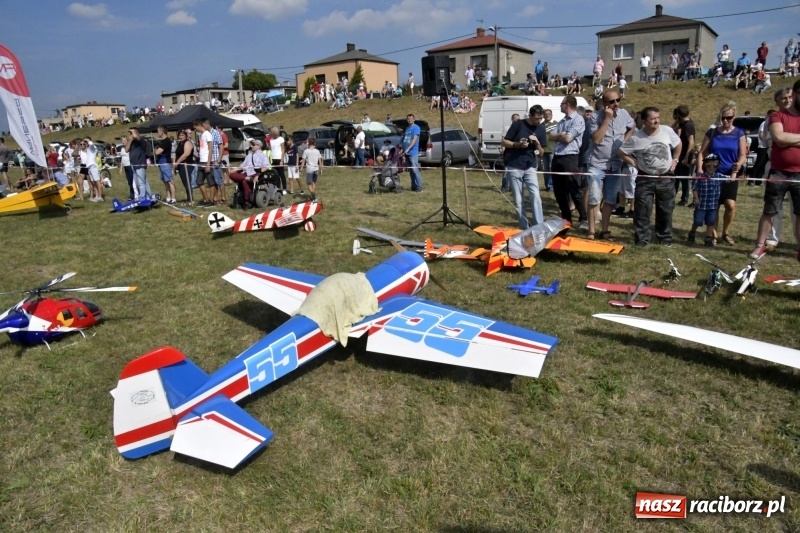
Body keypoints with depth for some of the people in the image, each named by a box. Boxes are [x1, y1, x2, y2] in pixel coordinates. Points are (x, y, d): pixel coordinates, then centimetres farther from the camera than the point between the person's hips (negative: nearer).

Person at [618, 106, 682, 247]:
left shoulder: (667, 131, -6)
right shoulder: (636, 138, -14)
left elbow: (678, 145, 12)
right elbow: (622, 153, -5)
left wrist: (674, 160, 6)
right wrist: (636, 165, -9)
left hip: (665, 178, 3)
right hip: (645, 178, -2)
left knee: (666, 210, 11)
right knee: (642, 210, -3)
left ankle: (665, 237, 25)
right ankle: (642, 239, 7)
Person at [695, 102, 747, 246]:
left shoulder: (739, 133, 3)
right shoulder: (712, 132, 4)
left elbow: (743, 155, -1)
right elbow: (702, 152, 3)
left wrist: (737, 166, -21)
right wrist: (700, 169, -12)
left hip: (730, 175, 0)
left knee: (731, 205, -13)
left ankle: (725, 234, 7)